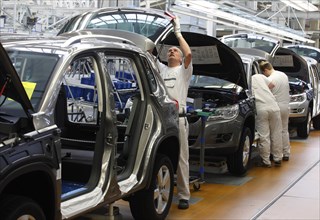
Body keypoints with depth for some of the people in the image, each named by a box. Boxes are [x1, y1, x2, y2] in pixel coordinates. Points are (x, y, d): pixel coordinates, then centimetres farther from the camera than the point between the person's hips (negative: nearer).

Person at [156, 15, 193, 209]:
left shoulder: (184, 70, 9)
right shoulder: (161, 69, 20)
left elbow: (189, 54, -10)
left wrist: (178, 32, -4)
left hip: (178, 119, -3)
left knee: (181, 159, 0)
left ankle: (184, 196, 5)